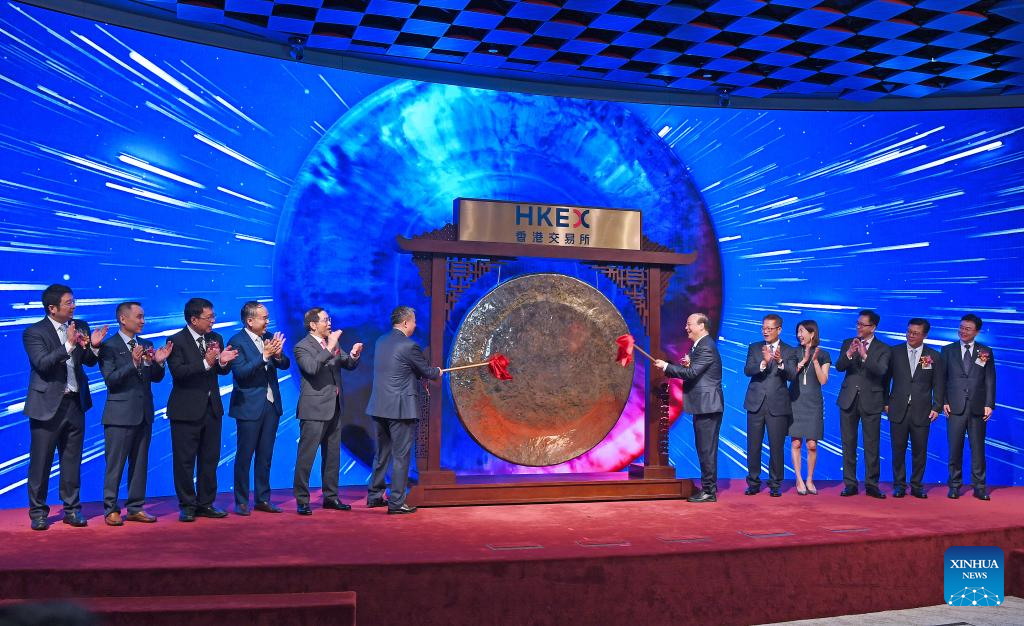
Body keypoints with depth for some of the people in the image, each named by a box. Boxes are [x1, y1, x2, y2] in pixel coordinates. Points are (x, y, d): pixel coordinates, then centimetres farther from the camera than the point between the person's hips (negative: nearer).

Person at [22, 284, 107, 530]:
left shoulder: (80, 327, 7)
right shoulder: (34, 332, -8)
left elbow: (89, 362, 9)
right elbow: (42, 364, -20)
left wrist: (94, 346, -12)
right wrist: (68, 345, -27)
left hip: (75, 403, 5)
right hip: (47, 405, -5)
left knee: (72, 461, 11)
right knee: (41, 462, 3)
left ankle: (72, 509, 19)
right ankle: (38, 512, 13)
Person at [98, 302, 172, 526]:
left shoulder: (146, 345, 11)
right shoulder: (109, 346, -8)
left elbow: (156, 378, 11)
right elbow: (110, 380, -16)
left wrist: (159, 362, -8)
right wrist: (133, 363, -26)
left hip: (143, 414, 6)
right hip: (120, 415, -6)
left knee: (140, 464, 11)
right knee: (115, 465, 1)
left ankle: (135, 509, 19)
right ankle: (111, 510, 10)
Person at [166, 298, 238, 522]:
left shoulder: (216, 338, 8)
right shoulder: (177, 341, -9)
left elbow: (222, 372, 9)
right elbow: (177, 372, -20)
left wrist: (223, 362, -14)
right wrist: (205, 363, -29)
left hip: (212, 408, 6)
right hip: (187, 410, -6)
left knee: (210, 459, 10)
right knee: (185, 460, 2)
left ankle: (206, 503, 20)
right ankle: (187, 505, 12)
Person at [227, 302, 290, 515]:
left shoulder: (269, 338, 8)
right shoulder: (237, 341, -11)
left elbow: (285, 365, 5)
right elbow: (240, 372, -20)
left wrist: (278, 355, -16)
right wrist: (264, 356, -26)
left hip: (271, 405, 6)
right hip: (249, 407, -6)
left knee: (265, 456, 12)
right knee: (244, 456, 2)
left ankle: (263, 499, 20)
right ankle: (241, 502, 10)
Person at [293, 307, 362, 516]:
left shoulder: (333, 343, 11)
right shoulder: (303, 346, -11)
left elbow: (349, 365, 13)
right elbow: (312, 368, -28)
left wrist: (353, 355, -8)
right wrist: (330, 348, -27)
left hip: (334, 408, 8)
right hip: (314, 409, -8)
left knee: (332, 455, 14)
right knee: (306, 456, -3)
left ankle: (330, 496, 24)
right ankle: (302, 500, 4)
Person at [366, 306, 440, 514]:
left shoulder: (381, 341, 9)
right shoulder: (409, 346, -15)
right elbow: (427, 372, -3)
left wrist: (421, 375, 24)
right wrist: (438, 372, 19)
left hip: (379, 407, 8)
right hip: (400, 409, -8)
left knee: (381, 453, 19)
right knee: (401, 456, 0)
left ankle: (374, 496, 27)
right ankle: (396, 503, 3)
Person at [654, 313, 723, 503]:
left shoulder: (706, 348, -16)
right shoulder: (699, 346, 17)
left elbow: (691, 373, -22)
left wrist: (666, 366, -14)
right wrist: (688, 364, -3)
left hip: (708, 406, -11)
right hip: (702, 406, 11)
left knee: (707, 449, -6)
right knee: (704, 449, 14)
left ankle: (709, 492, -1)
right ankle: (708, 487, 22)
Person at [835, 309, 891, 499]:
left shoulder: (883, 349, 0)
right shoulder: (848, 343, 9)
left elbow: (881, 371, -17)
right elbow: (839, 367, -5)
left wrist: (864, 355, -30)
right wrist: (849, 353, -24)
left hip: (871, 401, -3)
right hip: (848, 400, 3)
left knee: (871, 445, -1)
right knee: (848, 444, 5)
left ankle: (872, 485, 7)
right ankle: (850, 484, 11)